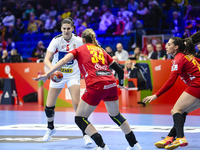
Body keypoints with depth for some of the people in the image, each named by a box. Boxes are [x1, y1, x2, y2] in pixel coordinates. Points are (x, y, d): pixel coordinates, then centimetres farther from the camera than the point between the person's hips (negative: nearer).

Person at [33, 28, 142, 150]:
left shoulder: (79, 49, 15)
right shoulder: (101, 50, 26)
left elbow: (64, 60, -3)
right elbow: (119, 70, 23)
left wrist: (47, 75, -9)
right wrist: (121, 84, 42)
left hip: (96, 86, -5)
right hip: (111, 84, 5)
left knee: (79, 119, 6)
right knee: (115, 115, 27)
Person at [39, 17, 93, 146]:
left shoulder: (78, 41, -11)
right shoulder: (56, 41, -14)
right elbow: (47, 59, -23)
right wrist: (52, 68, -42)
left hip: (73, 75, -1)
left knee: (77, 104, -18)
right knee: (49, 106, 1)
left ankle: (85, 134, -9)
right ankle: (50, 128, 31)